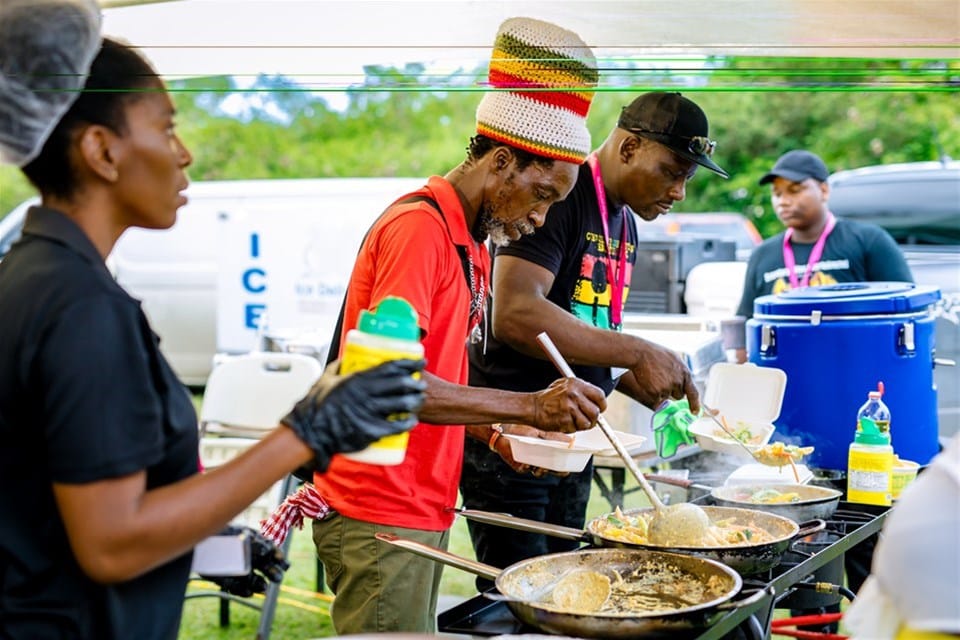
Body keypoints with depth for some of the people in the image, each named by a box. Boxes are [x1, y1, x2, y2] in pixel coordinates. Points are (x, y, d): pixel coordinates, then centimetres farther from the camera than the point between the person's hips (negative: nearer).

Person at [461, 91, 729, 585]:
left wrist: (628, 383, 6)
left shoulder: (624, 222, 15)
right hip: (511, 443, -9)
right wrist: (637, 353, -26)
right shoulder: (559, 197, -14)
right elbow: (515, 314, -28)